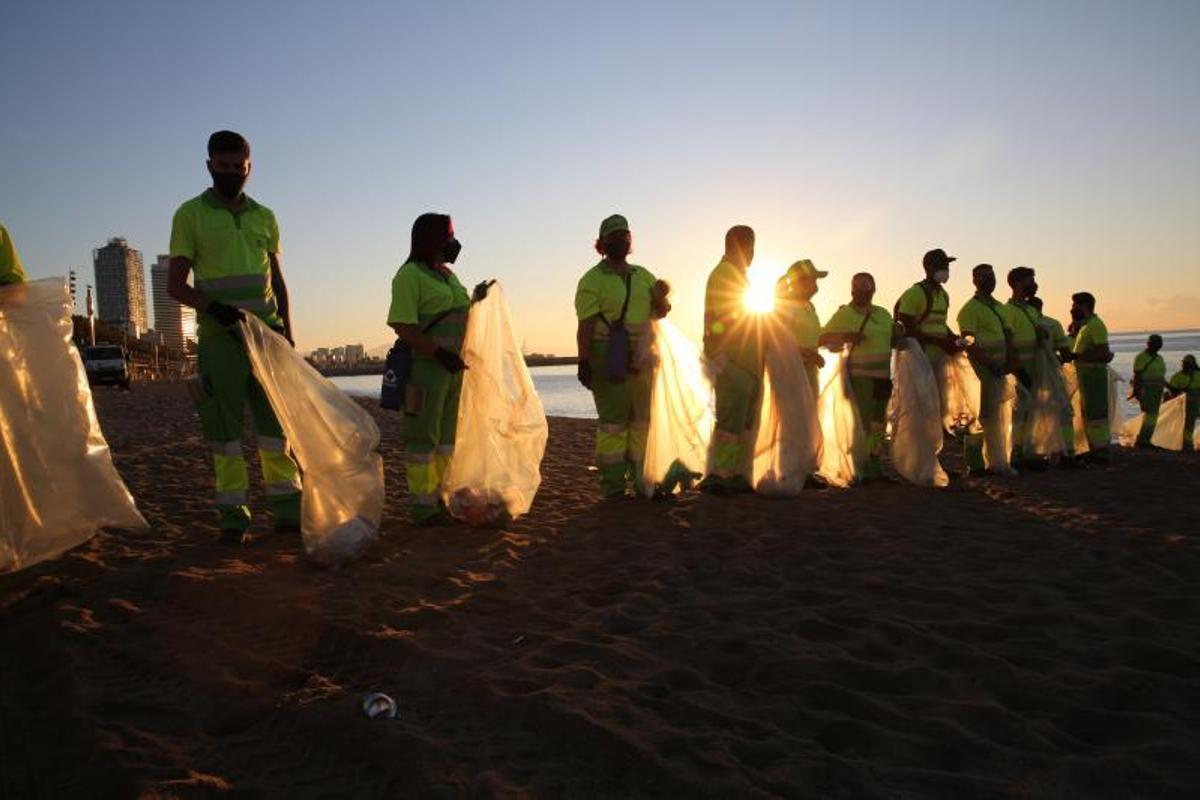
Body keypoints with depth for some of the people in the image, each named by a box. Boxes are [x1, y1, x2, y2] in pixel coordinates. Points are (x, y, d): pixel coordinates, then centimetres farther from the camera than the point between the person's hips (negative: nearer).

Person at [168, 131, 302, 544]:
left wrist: (287, 333, 10)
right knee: (225, 427, -2)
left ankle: (287, 507, 9)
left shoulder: (264, 217, 15)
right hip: (220, 338, -3)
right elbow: (176, 284, 0)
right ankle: (233, 515, 4)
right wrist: (214, 309, -18)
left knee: (276, 420, 3)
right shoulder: (191, 214, 4)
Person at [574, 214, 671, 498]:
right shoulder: (592, 280, -4)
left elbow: (660, 313, 20)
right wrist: (584, 363, -18)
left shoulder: (643, 276, 15)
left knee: (642, 419, 9)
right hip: (608, 357, -6)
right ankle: (613, 485, -1)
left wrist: (660, 298, -3)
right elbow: (585, 326, -11)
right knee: (613, 421, -6)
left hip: (640, 358, 6)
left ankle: (641, 480, 17)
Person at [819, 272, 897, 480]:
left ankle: (876, 467, 23)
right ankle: (862, 469, -3)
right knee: (862, 422, -9)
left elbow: (895, 338, 24)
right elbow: (823, 339, -8)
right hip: (860, 375, -6)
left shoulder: (883, 314, 12)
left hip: (883, 376, 6)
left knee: (879, 422, 12)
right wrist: (844, 336, -24)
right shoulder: (844, 314, -4)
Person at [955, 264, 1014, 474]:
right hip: (982, 369, -8)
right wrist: (991, 365, -17)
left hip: (1001, 368, 8)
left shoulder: (1000, 308, 18)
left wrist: (1010, 361, -1)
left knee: (998, 415, 10)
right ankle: (974, 465, -1)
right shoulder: (970, 309, -6)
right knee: (982, 416, -7)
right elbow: (970, 344, -14)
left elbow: (1009, 338, 16)